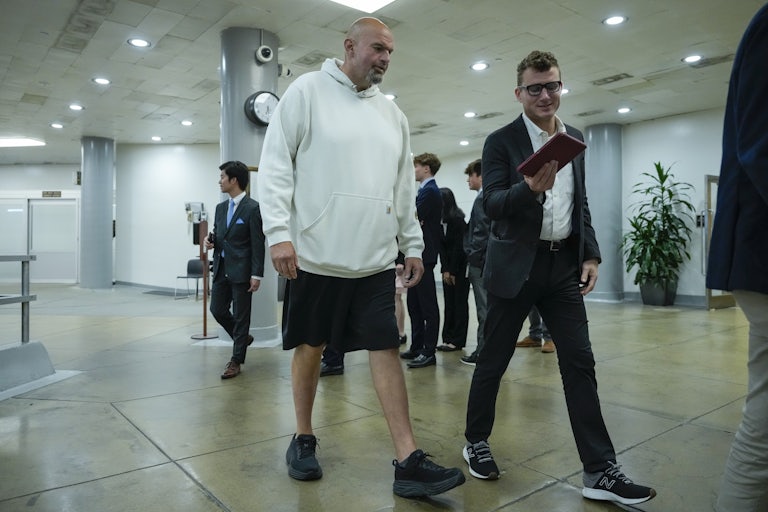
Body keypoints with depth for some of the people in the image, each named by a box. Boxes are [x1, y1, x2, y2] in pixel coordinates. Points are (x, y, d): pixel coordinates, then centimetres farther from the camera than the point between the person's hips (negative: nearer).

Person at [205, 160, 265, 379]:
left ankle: (236, 360, 13)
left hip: (241, 271, -7)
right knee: (217, 310, 10)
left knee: (241, 316, 2)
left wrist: (256, 275, -15)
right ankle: (243, 337, 34)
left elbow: (258, 244, -11)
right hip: (221, 269, 7)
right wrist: (211, 240, -2)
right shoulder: (220, 207, 13)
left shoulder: (253, 208, -9)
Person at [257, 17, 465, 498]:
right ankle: (304, 438, 30)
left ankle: (409, 462, 5)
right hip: (317, 254, -3)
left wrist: (413, 245, 14)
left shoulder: (393, 113, 15)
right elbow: (276, 165, -6)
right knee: (310, 347, 10)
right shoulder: (308, 90, 1)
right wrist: (279, 231, -15)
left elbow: (405, 186, 17)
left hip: (376, 258, 4)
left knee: (387, 349, 1)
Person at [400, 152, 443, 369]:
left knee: (428, 304, -4)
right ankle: (417, 347, 23)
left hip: (424, 254, -10)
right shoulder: (426, 190, 18)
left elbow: (415, 219, -19)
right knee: (414, 302, 14)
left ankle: (429, 352, 2)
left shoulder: (429, 191, -12)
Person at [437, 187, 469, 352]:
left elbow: (458, 247, -14)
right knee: (449, 303, 7)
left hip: (460, 267, -6)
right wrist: (445, 270, -5)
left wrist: (452, 271, -12)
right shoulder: (441, 220, 5)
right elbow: (442, 246, 3)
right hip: (448, 267, 6)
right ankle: (448, 338, 12)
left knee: (459, 303, 0)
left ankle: (457, 340, 4)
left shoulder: (457, 219, -13)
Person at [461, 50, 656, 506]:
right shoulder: (501, 141, -4)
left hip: (564, 264, 5)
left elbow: (581, 203, 16)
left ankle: (600, 470, 11)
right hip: (516, 266, -4)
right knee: (494, 360, 7)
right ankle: (476, 442, 27)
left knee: (580, 363, 3)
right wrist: (530, 188, -31)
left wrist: (591, 254, 7)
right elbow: (491, 205, -13)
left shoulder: (576, 139, 12)